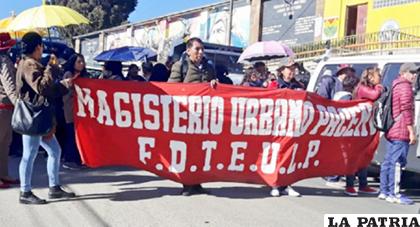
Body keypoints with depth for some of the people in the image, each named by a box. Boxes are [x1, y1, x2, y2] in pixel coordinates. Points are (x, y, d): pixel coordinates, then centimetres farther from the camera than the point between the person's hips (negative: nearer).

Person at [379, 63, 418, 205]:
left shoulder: (396, 86, 23)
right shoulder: (405, 86, -8)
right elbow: (406, 111, -16)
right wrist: (412, 131, -17)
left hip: (391, 131, 10)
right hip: (401, 132, -10)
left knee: (388, 161, 11)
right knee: (397, 162, -10)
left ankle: (384, 191, 15)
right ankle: (394, 194, -10)